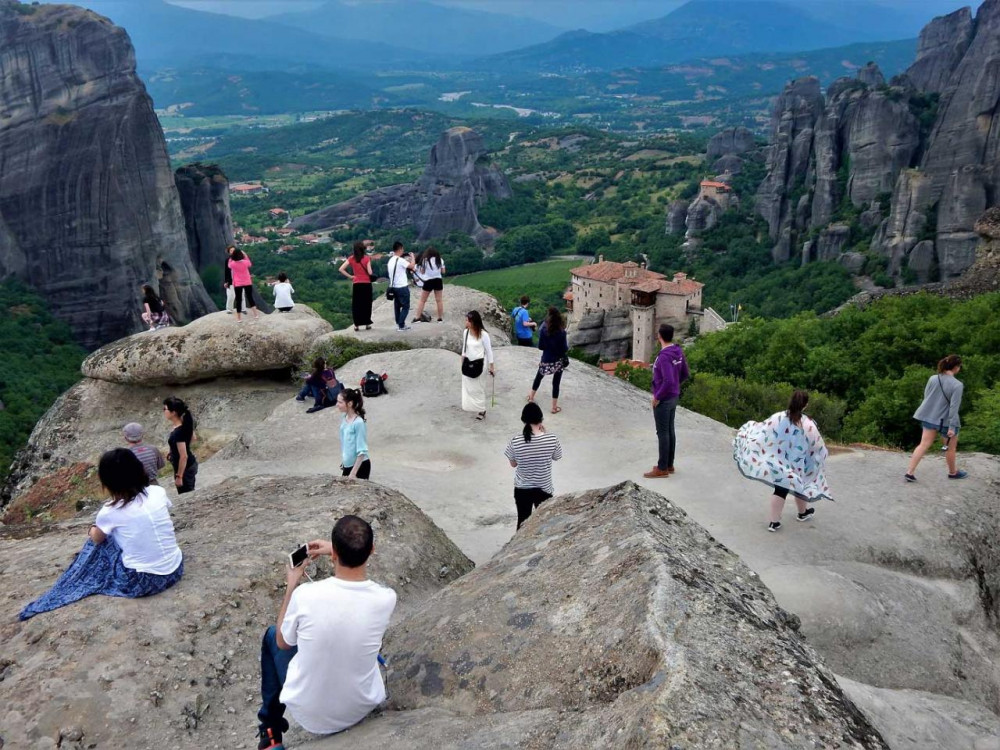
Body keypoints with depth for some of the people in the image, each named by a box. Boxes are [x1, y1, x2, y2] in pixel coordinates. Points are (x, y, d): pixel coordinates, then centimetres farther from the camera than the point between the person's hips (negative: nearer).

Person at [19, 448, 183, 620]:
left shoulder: (110, 511, -10)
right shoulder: (158, 492, -2)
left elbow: (96, 539, 12)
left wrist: (93, 530, 36)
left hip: (142, 582, -4)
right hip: (176, 571, 4)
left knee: (97, 541, 20)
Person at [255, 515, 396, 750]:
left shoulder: (305, 595, -26)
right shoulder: (386, 598, -21)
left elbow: (283, 643, -4)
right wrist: (339, 550, 10)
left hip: (308, 713, -1)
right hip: (360, 709, 2)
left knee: (272, 635, 25)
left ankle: (271, 728, 35)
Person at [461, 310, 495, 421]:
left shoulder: (483, 334, -18)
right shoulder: (466, 332, -3)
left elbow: (488, 350, -10)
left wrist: (491, 367, -6)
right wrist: (462, 363, 16)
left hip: (478, 364, -5)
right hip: (468, 363, 5)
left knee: (479, 388, 6)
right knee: (467, 387, 13)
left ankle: (481, 410, 20)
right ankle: (468, 406, 29)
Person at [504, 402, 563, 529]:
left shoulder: (515, 441, -19)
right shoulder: (552, 439, -20)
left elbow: (513, 464, -3)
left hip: (522, 489, 0)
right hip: (544, 489, 0)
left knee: (523, 522, 20)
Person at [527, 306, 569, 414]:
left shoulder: (544, 330, -12)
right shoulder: (561, 332, -17)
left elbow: (540, 346, -6)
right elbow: (564, 349, -14)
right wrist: (567, 345, 7)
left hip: (546, 360, 2)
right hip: (558, 361, -2)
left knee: (538, 377, 26)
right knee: (556, 383, 8)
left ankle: (531, 396, 42)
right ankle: (554, 407, 13)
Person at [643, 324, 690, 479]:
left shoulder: (664, 357, -25)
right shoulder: (678, 352, 3)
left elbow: (669, 381, -30)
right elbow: (685, 374, 12)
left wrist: (657, 397, -18)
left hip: (663, 400, -9)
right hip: (674, 397, 9)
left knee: (662, 433, -1)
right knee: (670, 430, 15)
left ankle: (662, 469, 7)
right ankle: (669, 464, 24)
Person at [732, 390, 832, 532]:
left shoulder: (778, 418, -15)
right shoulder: (809, 425, -16)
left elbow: (761, 431, -7)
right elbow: (818, 446, -4)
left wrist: (745, 431, 11)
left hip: (778, 463, 1)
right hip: (797, 465, -1)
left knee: (781, 490, 10)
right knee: (798, 486, 22)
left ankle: (774, 521, 9)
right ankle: (803, 512, 43)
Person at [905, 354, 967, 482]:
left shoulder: (932, 378, -4)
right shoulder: (957, 385, -20)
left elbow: (926, 397, 7)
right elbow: (954, 407, -20)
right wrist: (952, 427, -17)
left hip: (929, 417, 5)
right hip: (946, 421, -5)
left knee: (924, 444, 9)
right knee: (951, 448, 17)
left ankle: (910, 472, 2)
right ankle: (953, 472, 36)